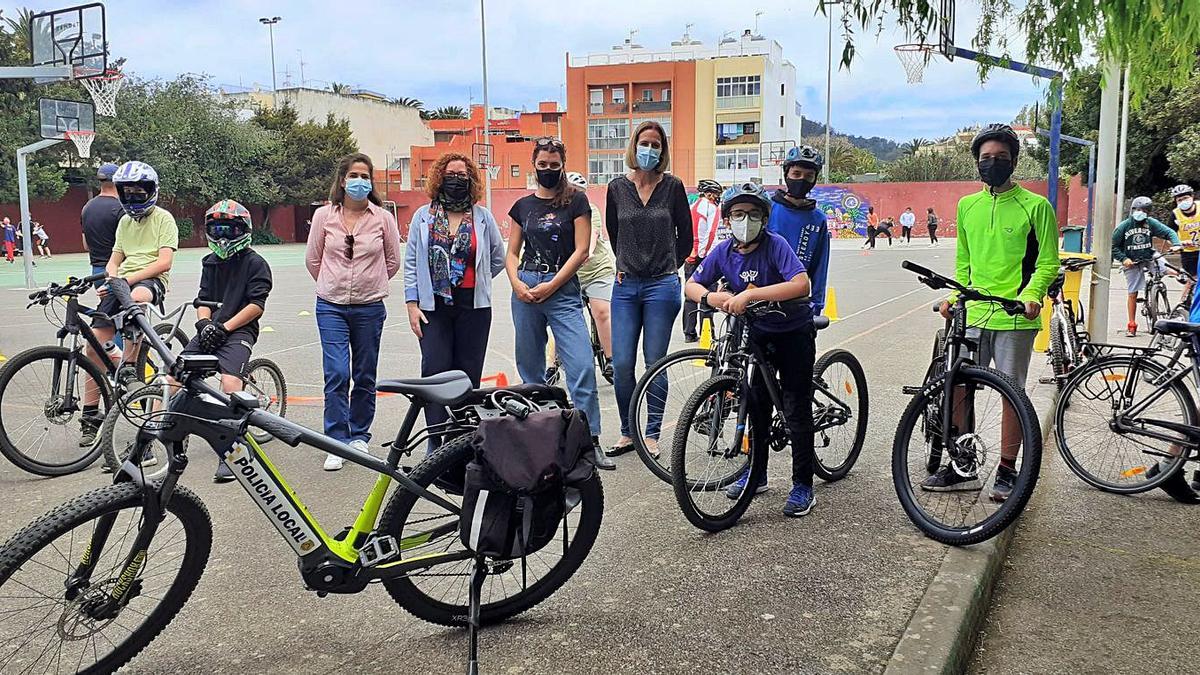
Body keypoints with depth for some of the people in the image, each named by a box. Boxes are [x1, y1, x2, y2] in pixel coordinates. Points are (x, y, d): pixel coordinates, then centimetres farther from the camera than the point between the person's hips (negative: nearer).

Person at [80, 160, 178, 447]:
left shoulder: (163, 218, 1)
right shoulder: (125, 221, 22)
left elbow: (164, 262, -10)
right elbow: (115, 260, 23)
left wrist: (128, 279, -19)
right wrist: (109, 280, 0)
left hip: (150, 281, -6)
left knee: (137, 297, -44)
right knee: (95, 345, -6)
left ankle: (129, 368, -30)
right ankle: (91, 416, 4)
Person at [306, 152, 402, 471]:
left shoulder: (382, 217, -1)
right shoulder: (324, 215, 1)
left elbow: (393, 260, 9)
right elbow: (313, 259, 11)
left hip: (369, 308, 1)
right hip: (331, 306, 0)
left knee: (365, 376, 9)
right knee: (336, 375, -8)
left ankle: (359, 436, 25)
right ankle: (337, 443, 0)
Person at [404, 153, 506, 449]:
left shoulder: (483, 217, 7)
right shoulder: (423, 216, 7)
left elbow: (498, 260, 16)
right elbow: (411, 263, 5)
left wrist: (474, 281, 11)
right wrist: (412, 305, -2)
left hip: (473, 305, 1)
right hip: (433, 305, -1)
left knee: (468, 373, 4)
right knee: (435, 371, -7)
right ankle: (437, 440, -1)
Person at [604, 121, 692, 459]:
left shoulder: (673, 187, 0)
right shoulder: (617, 187, 5)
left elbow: (685, 235, 11)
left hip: (662, 286, -2)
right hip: (626, 285, 2)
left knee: (655, 362, 0)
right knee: (621, 364, -1)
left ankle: (652, 434, 12)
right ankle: (627, 432, 14)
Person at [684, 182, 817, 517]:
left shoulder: (775, 245, -24)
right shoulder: (724, 251, -9)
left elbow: (801, 284, -38)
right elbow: (692, 285, -1)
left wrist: (750, 294, -42)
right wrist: (711, 297, -24)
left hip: (793, 332, -5)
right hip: (757, 332, 5)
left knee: (796, 408, -3)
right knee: (755, 404, 10)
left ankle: (803, 485, 8)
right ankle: (756, 473, 27)